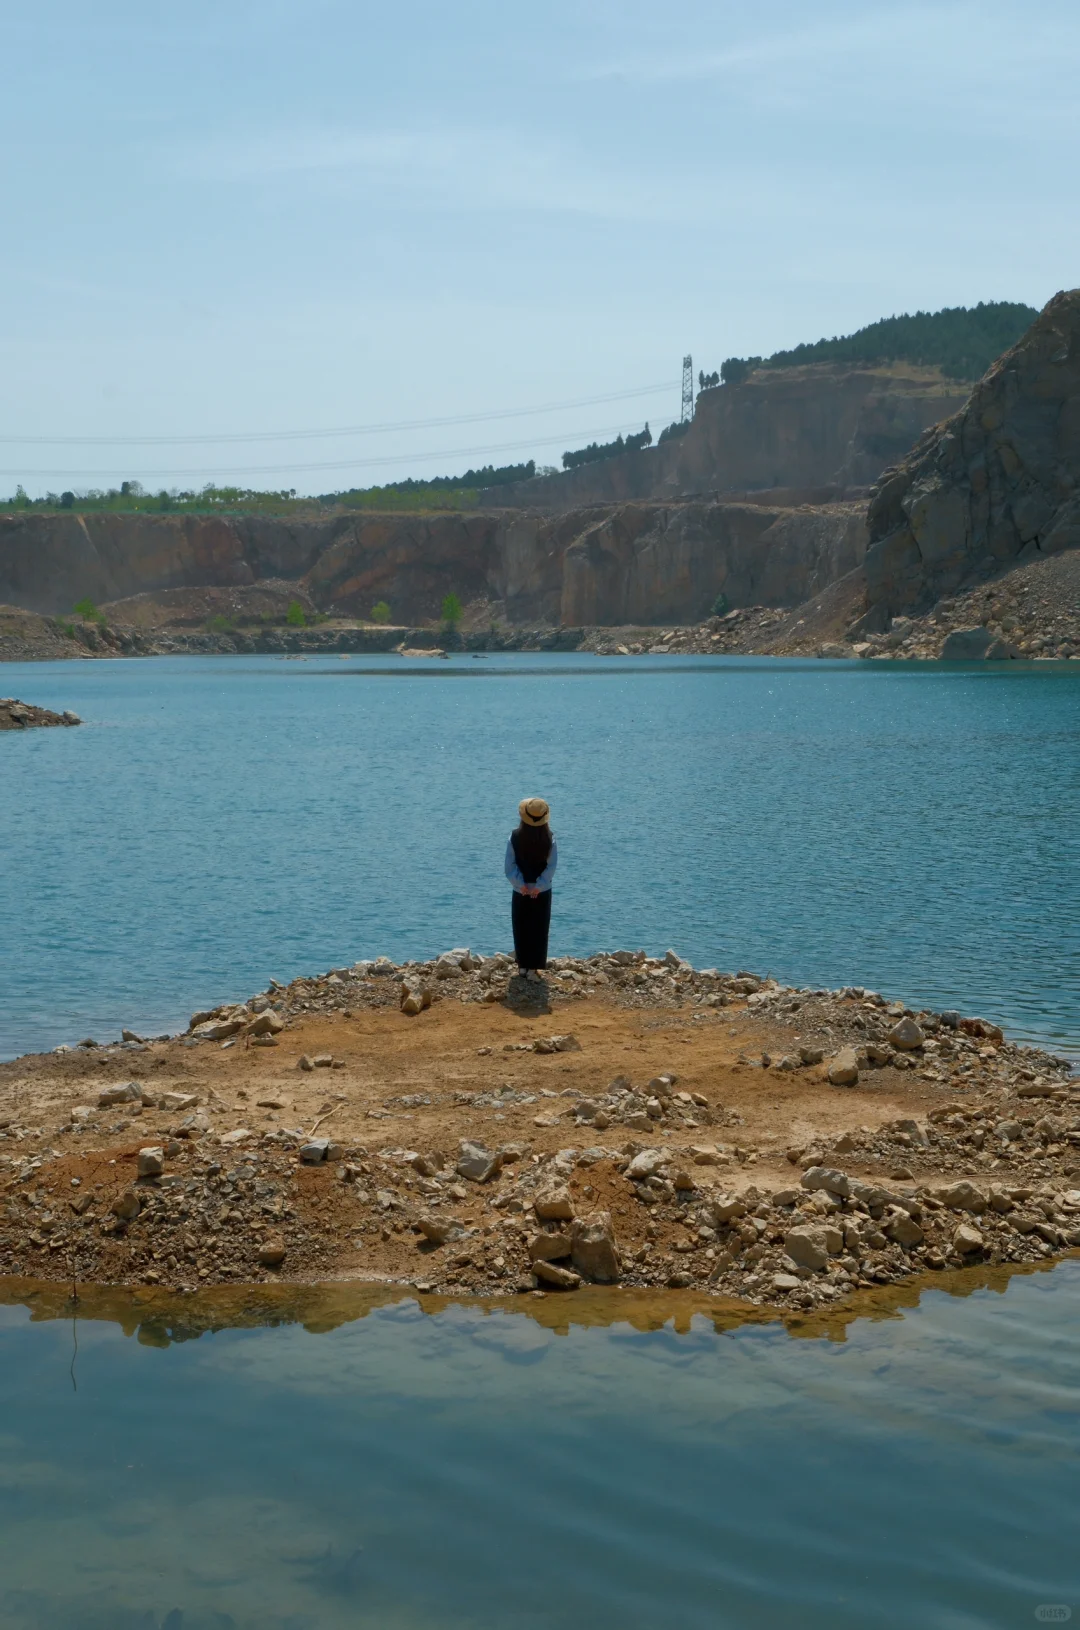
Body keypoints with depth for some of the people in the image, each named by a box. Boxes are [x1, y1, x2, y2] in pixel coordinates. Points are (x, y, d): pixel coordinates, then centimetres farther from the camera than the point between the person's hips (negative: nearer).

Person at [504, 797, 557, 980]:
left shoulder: (515, 837, -11)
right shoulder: (549, 838, -12)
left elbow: (509, 866, -12)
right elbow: (551, 866, -12)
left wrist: (521, 884, -8)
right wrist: (539, 885, -9)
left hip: (520, 891, 1)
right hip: (542, 892, -1)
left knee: (521, 929, 14)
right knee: (539, 930, 7)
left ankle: (523, 965, 20)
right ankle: (533, 968, 5)